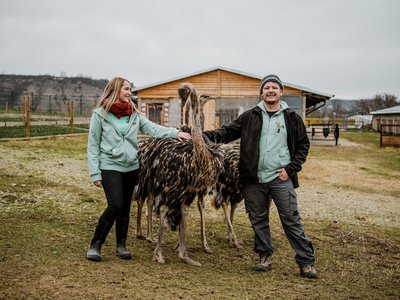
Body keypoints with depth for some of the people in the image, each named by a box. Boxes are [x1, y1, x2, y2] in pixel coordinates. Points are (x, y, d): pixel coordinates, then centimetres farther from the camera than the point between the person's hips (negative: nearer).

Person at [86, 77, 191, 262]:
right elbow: (93, 145, -5)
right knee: (115, 205, -16)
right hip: (110, 167, -5)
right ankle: (95, 245, -1)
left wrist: (175, 133, -20)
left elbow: (153, 128, -4)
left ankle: (121, 246, 25)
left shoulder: (134, 114, 8)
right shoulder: (100, 114, -5)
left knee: (125, 208, 11)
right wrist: (95, 173, -9)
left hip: (131, 167, 5)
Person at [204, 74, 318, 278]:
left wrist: (291, 169, -3)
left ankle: (306, 262, 6)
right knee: (258, 220, 11)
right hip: (254, 179, 2)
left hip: (281, 178, -2)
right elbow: (228, 132, 2)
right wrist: (204, 136, -13)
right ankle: (265, 257, 26)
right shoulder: (250, 117, 6)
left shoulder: (292, 118, 4)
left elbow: (303, 145, 8)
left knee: (292, 221, -2)